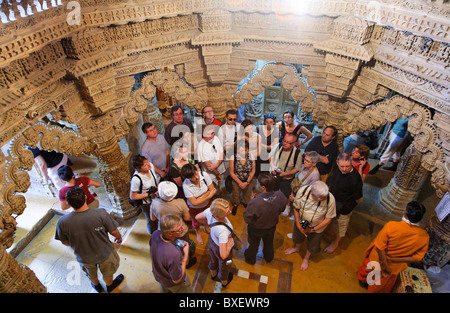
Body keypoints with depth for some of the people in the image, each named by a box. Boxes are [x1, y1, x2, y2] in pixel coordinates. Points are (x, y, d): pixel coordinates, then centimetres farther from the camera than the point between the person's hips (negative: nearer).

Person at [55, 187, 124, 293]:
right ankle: (110, 285, 60)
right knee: (107, 272, 32)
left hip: (83, 257, 2)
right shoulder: (101, 214, -35)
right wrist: (119, 237, 4)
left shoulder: (62, 222, -29)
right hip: (104, 253, -2)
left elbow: (64, 242, -10)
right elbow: (114, 232, -20)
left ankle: (97, 286, 64)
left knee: (91, 273, 36)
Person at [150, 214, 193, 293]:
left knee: (165, 290, 37)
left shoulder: (156, 233, -28)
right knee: (187, 290, 27)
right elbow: (177, 280, -29)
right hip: (172, 283, -5)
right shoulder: (173, 254, -47)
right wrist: (186, 254, -27)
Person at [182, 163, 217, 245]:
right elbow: (194, 203, -31)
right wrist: (209, 196, -29)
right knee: (196, 222, 26)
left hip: (207, 204, 3)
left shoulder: (204, 175, -31)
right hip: (194, 208, -2)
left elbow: (213, 190, -23)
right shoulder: (186, 185, -36)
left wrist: (200, 198, -29)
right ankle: (198, 233, 62)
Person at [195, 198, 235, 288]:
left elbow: (197, 217, -10)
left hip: (211, 240, 5)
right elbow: (223, 256, -42)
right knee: (224, 266, 30)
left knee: (213, 259, 37)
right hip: (221, 248, -5)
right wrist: (229, 245, -23)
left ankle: (213, 274, 70)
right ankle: (224, 282, 63)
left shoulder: (210, 211, -33)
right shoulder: (223, 230, -47)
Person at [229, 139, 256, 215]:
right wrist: (240, 183, -11)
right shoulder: (233, 158, -17)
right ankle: (235, 205, 39)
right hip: (236, 180, -1)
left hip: (248, 180, 1)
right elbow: (232, 173, -9)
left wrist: (247, 182, -10)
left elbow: (253, 171, -4)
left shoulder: (251, 157, -13)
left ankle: (246, 203, 43)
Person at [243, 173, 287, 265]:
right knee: (269, 243, 35)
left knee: (253, 245, 29)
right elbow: (281, 210, -9)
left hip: (256, 229, -3)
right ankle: (269, 258, 63)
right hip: (272, 227, 4)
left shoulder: (254, 202, -45)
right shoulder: (280, 196, -30)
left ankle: (250, 259, 58)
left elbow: (247, 219, -28)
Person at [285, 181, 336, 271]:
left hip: (316, 227, -1)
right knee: (298, 237, 31)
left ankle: (306, 258, 57)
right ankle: (297, 248, 66)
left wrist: (313, 229, -19)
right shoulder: (302, 191, -31)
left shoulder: (330, 199, -34)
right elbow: (296, 208, -14)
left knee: (312, 245, 24)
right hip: (301, 223, 2)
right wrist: (298, 225, -14)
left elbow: (328, 218, -20)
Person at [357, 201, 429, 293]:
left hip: (377, 259, -1)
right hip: (394, 268, 1)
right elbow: (417, 257, -17)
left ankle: (364, 281, 64)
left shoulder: (391, 226, -36)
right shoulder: (424, 237, -26)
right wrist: (393, 260, -17)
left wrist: (385, 265, -18)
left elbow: (380, 247, -31)